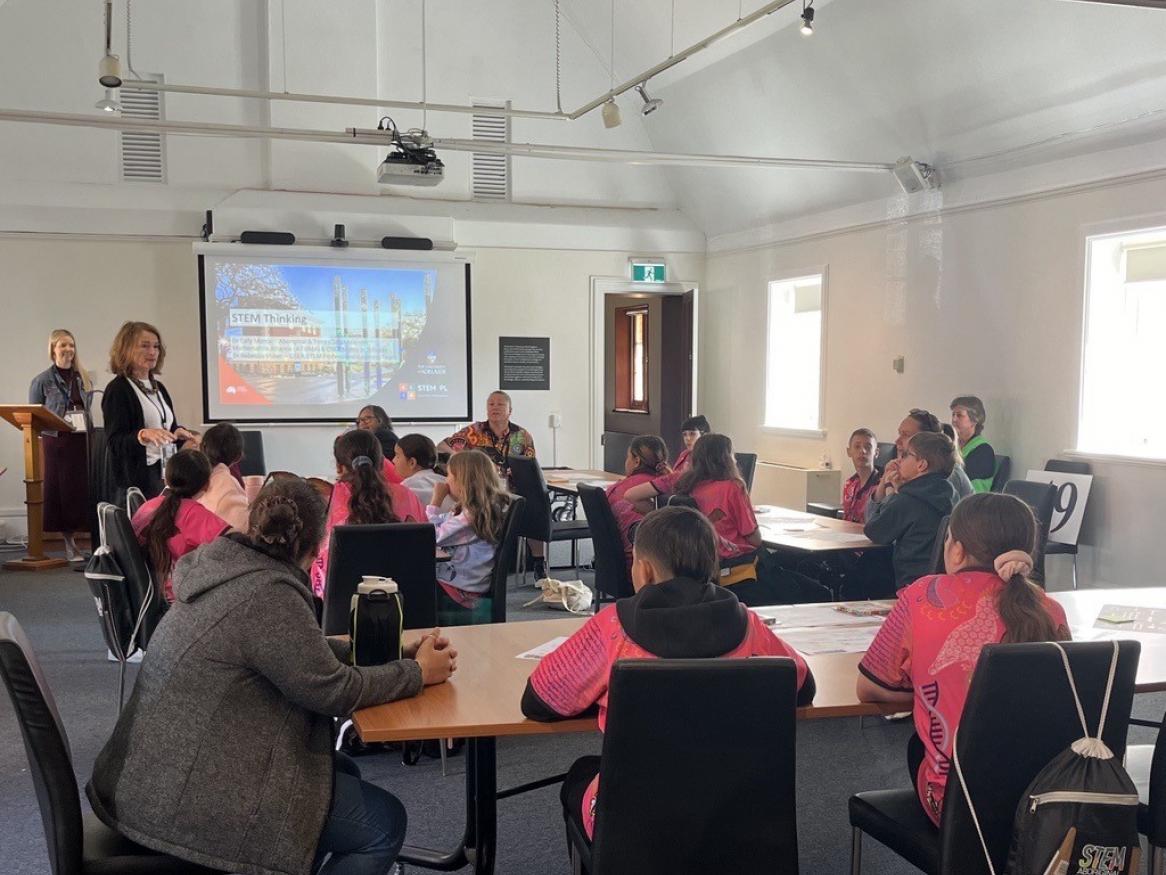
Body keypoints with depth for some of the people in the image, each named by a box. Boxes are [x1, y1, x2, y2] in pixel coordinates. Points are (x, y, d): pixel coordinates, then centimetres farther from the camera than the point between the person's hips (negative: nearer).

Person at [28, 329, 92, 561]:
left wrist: (87, 424, 5)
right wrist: (56, 424, -11)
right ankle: (70, 544, 7)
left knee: (85, 488, -1)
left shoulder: (83, 378, 11)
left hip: (82, 442, 3)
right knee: (63, 490, 0)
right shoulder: (42, 381, -1)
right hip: (57, 443, -3)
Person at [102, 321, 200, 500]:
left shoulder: (158, 387, 16)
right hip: (140, 477, -7)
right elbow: (115, 442, -13)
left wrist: (179, 433, 1)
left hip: (167, 473, 7)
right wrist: (143, 435, -30)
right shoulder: (117, 390, -7)